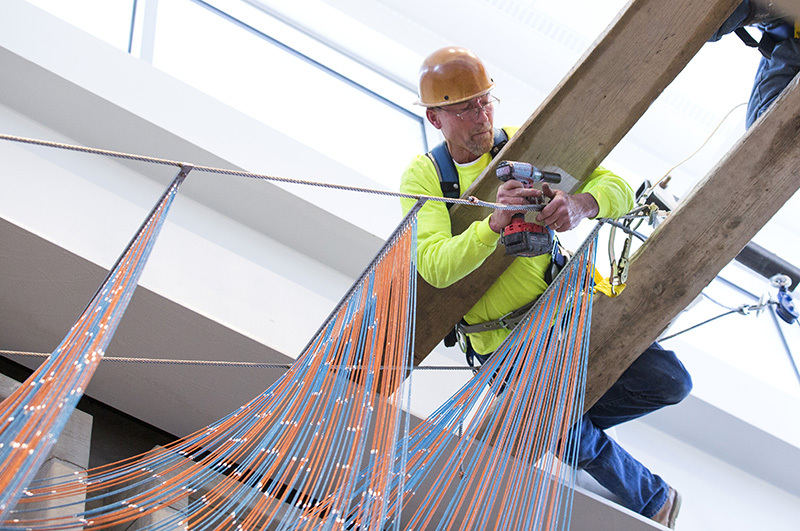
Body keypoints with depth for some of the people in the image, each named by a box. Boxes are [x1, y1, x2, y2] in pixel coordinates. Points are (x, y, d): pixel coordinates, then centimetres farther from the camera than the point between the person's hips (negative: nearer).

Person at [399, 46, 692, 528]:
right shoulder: (422, 177, -9)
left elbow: (620, 190, -11)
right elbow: (435, 267, -24)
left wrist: (580, 204, -35)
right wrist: (494, 223, -41)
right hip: (502, 344, -2)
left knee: (669, 381, -8)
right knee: (575, 440, -15)